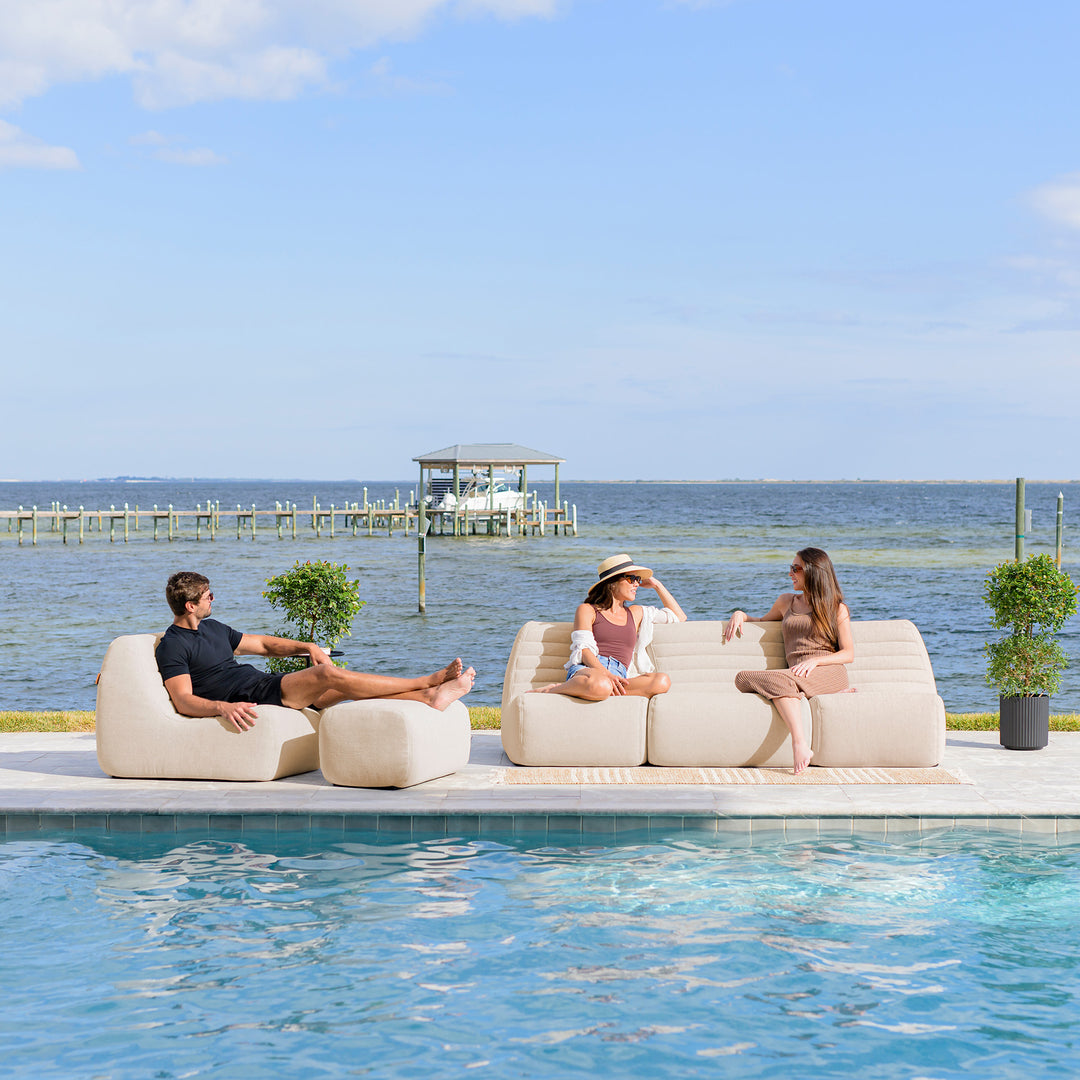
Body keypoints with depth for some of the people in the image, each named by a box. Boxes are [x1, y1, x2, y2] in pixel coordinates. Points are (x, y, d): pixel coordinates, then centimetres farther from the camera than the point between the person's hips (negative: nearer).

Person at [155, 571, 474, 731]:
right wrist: (223, 706, -35)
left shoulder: (212, 628, 21)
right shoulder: (172, 647, -6)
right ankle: (428, 682, -20)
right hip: (251, 699, -9)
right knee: (327, 674, -22)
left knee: (343, 684, -11)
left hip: (266, 684, 9)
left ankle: (429, 697, -18)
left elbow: (263, 644, 28)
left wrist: (306, 647, 12)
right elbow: (184, 701, -17)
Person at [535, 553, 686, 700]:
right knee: (601, 686, -45)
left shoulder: (635, 613, 31)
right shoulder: (586, 610, 16)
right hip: (586, 670, -5)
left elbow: (679, 617, 40)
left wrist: (656, 585, 33)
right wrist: (606, 674, -19)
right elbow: (583, 649, 0)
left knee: (662, 681, -31)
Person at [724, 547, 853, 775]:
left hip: (828, 672, -4)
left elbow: (848, 653, 5)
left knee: (781, 680, -38)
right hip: (795, 676, 4)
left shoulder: (837, 608, 13)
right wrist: (740, 615, 23)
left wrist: (814, 661, -12)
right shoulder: (786, 602, 28)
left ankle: (800, 745, -49)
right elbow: (762, 621, 45)